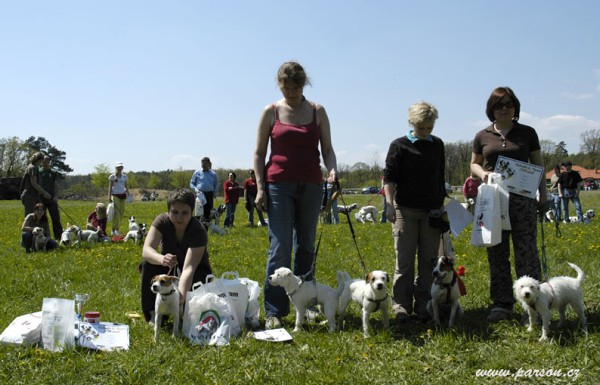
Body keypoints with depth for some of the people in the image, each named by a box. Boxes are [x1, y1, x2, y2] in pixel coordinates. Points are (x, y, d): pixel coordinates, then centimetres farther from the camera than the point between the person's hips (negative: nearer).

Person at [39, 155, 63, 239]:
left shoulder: (53, 172, 7)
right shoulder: (39, 172, 7)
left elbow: (56, 185, 3)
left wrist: (56, 196, -11)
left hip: (51, 198, -1)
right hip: (41, 198, 1)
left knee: (55, 217, -2)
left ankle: (59, 235, 1)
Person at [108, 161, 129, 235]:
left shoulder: (124, 176, 12)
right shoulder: (112, 176, 1)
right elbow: (110, 187, 0)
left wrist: (128, 193, 4)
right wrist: (109, 197, -7)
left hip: (122, 195, 4)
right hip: (115, 195, -4)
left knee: (122, 213, 2)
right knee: (116, 213, -13)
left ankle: (117, 229, 12)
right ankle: (113, 230, -9)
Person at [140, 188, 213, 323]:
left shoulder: (198, 231, -29)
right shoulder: (162, 221, -20)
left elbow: (188, 268, -40)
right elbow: (146, 251, -35)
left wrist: (181, 296, -57)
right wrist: (162, 259, -58)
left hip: (196, 272, -2)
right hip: (169, 269, 2)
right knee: (148, 264, -27)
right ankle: (154, 313, -13)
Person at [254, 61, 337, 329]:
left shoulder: (317, 112, 8)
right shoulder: (271, 112, 3)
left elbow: (327, 149, 8)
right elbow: (259, 153, 4)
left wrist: (332, 169, -13)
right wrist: (260, 187, -5)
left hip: (311, 186, 3)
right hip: (279, 186, -2)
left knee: (306, 246, 9)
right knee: (280, 248, -7)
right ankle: (274, 312, -2)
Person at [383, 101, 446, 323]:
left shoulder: (437, 145, 12)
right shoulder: (400, 146, -1)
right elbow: (389, 177, -5)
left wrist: (441, 205, 18)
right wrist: (390, 204, -17)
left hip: (431, 211, 4)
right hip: (405, 210, -4)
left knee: (428, 261, 4)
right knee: (404, 261, -2)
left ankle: (423, 306, 11)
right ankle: (401, 306, 5)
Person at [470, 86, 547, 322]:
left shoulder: (527, 133, 7)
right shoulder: (482, 137, 9)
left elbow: (538, 165, 11)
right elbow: (474, 163, 19)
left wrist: (543, 192, 2)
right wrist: (482, 173, -3)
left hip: (522, 199, -2)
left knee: (526, 250, -5)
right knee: (496, 253, 5)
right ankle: (501, 304, 13)